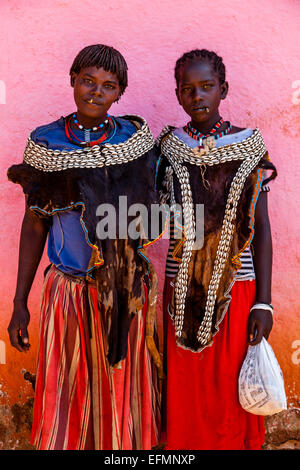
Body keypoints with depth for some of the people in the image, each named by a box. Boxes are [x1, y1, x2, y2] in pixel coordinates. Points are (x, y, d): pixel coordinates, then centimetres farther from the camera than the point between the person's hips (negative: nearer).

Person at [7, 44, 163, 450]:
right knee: (66, 398, 12)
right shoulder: (44, 143, 0)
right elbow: (34, 224, 3)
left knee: (125, 397, 13)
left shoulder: (136, 138, 0)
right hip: (68, 292, 0)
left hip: (127, 293, 0)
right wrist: (20, 302, 2)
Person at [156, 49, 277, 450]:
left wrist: (264, 302, -6)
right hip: (183, 291, 1)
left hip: (236, 289, -1)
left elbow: (261, 228, -2)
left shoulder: (249, 147, -1)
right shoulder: (168, 147, 3)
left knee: (230, 396, 9)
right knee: (184, 393, 11)